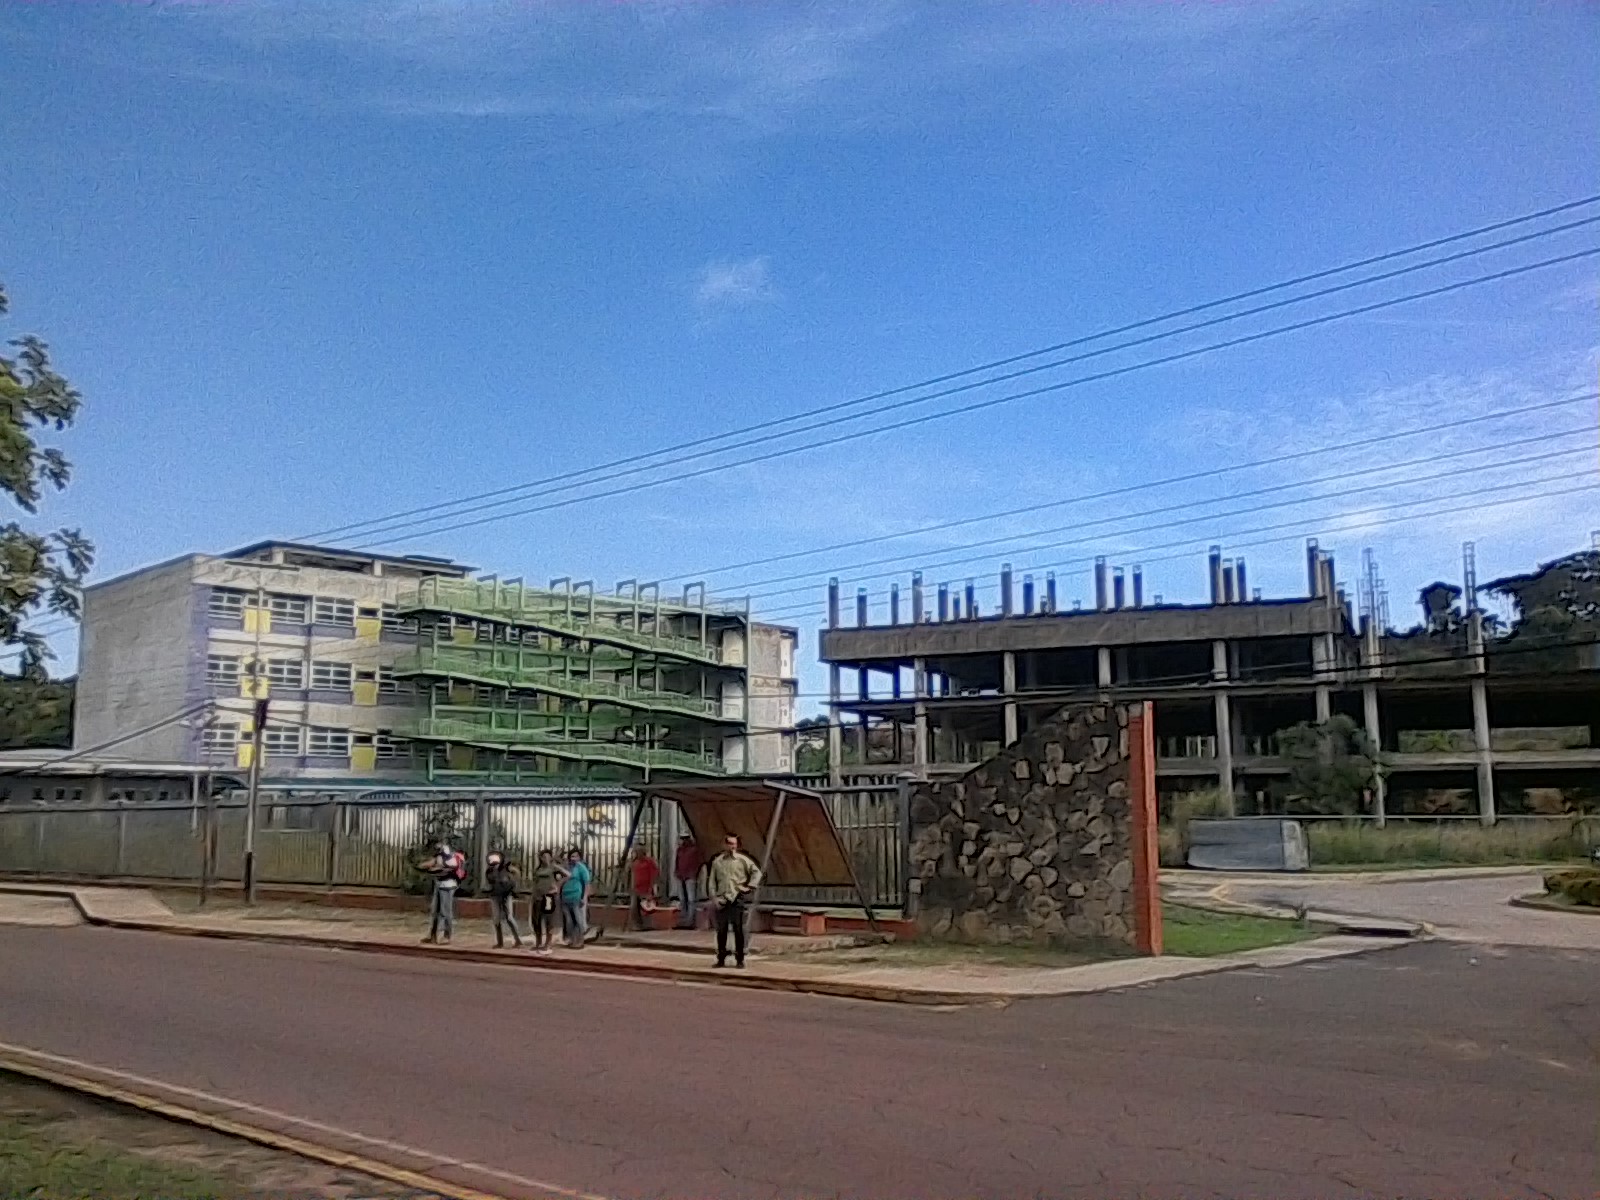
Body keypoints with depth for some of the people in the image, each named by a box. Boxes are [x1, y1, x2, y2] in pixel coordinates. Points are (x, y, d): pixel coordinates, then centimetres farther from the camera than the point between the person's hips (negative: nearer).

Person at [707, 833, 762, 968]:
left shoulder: (742, 860, 2)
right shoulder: (717, 861, 9)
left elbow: (757, 872, 0)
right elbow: (711, 882, 9)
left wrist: (750, 887, -10)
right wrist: (714, 898, -1)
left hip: (737, 900, -2)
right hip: (721, 901, 2)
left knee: (738, 930, 0)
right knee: (721, 931, 6)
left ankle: (740, 959, 6)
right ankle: (721, 959, 15)